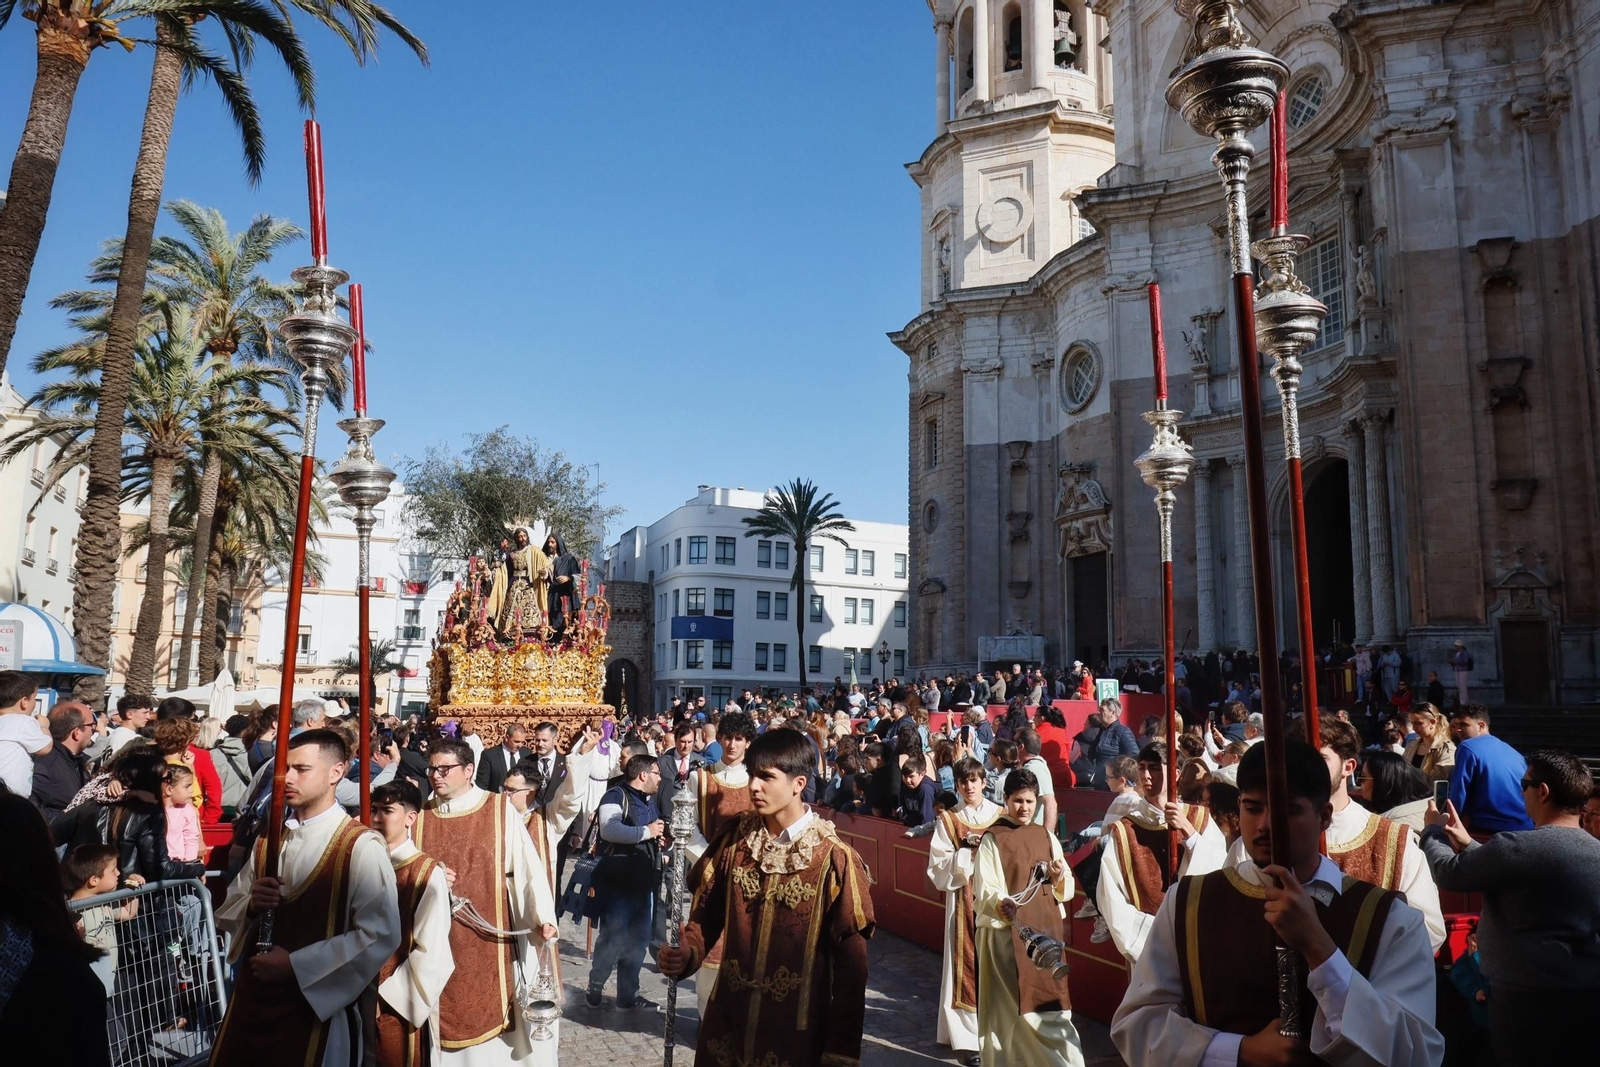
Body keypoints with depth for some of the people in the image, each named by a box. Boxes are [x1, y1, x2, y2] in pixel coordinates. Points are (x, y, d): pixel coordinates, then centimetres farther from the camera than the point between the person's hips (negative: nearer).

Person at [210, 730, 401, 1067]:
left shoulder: (361, 847, -14)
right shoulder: (268, 841, 8)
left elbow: (381, 936, -20)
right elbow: (226, 915, 10)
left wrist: (295, 964, -19)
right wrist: (251, 907, -12)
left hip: (315, 1008, -5)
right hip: (250, 1000, 6)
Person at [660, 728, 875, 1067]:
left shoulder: (834, 859, -14)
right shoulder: (733, 838, -2)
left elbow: (850, 964, -10)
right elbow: (707, 913, 5)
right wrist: (688, 953, -16)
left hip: (796, 1035, -3)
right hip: (727, 1023, 4)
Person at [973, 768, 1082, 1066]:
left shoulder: (1047, 837, 11)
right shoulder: (992, 839, -3)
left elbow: (1067, 890, 10)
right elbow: (982, 889, -12)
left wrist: (1059, 878, -12)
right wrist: (1000, 905, -33)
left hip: (1045, 930, 4)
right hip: (1007, 933, -4)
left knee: (1048, 1002, 4)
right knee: (1009, 1006, -2)